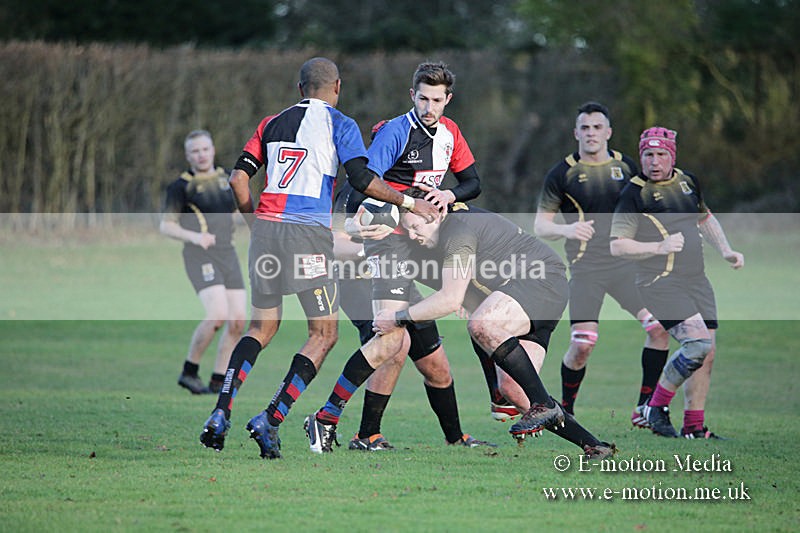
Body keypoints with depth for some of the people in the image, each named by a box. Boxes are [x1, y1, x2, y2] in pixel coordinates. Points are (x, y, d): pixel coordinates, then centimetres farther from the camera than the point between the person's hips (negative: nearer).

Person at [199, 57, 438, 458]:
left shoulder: (272, 124, 16)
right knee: (324, 334, 5)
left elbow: (239, 177, 9)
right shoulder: (339, 124, 2)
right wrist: (410, 202, 2)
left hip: (265, 229, 5)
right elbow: (362, 179, -9)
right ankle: (271, 419, -9)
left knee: (262, 327, 17)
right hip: (308, 233, -5)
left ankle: (220, 415, 2)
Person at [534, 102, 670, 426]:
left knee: (659, 326, -11)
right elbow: (540, 226, 1)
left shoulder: (626, 166, 10)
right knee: (582, 344, -14)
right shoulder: (562, 173, 0)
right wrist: (566, 229, -19)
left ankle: (645, 408, 0)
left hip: (626, 263, 3)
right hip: (586, 268, -3)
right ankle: (565, 410, 10)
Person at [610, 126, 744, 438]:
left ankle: (694, 427, 15)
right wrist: (660, 247, -20)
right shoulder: (634, 193, -8)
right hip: (660, 283, -7)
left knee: (708, 354, 5)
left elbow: (705, 218, 29)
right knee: (698, 343, -21)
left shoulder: (687, 182, 11)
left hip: (697, 282, 7)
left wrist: (726, 251, 18)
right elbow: (617, 247, -11)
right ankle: (655, 408, -6)